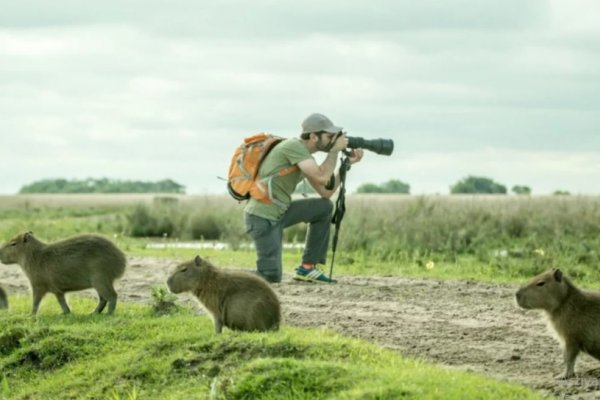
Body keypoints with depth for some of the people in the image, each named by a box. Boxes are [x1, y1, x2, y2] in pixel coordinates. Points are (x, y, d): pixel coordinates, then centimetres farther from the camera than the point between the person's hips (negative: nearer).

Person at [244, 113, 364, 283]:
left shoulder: (305, 156, 13)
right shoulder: (294, 147, -16)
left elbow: (325, 192, 14)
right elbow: (322, 178, -25)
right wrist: (335, 150, -11)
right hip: (262, 217, -10)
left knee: (324, 207, 12)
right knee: (271, 276, -16)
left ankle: (307, 267, 13)